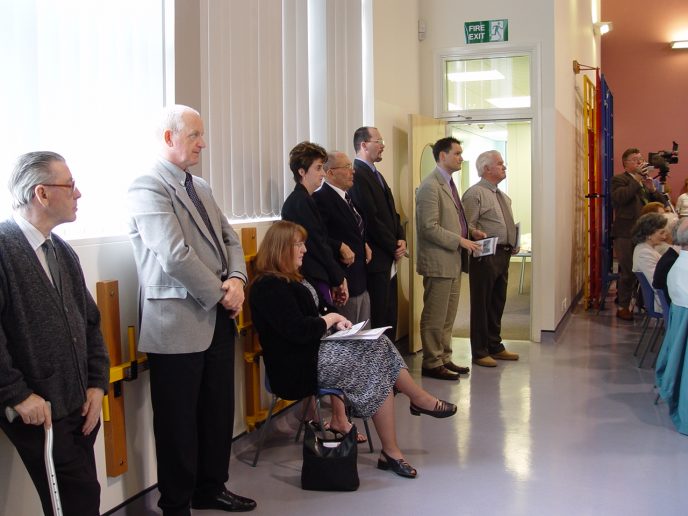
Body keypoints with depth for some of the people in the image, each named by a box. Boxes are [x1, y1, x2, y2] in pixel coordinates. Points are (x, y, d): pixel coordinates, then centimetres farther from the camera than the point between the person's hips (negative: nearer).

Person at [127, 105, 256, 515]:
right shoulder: (148, 189, -13)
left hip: (217, 318, 8)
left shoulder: (200, 188, 15)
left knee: (219, 410, 17)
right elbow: (175, 256, -21)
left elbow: (229, 239, 15)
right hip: (178, 323, -8)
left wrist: (236, 279, -5)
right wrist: (220, 293, -13)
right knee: (179, 420, 4)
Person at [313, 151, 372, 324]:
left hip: (361, 278, 9)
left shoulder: (347, 196, 15)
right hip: (345, 280, -9)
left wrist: (364, 244, 10)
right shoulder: (321, 198, -15)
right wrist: (340, 247, -21)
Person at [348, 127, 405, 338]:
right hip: (376, 261, -10)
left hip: (389, 260, 10)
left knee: (389, 318, 13)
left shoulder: (376, 175, 17)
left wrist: (401, 239, 2)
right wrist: (394, 248, -10)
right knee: (377, 320, -3)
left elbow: (391, 212, 19)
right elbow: (372, 219, -19)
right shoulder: (357, 175, -15)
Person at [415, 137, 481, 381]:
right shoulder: (430, 186, -16)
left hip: (454, 261, 10)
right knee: (435, 317, 0)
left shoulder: (448, 184, 15)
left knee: (448, 316, 16)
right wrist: (460, 241, -19)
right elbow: (430, 228, -21)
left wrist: (471, 231, 8)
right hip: (438, 262, -10)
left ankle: (444, 358, 26)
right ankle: (432, 363, 9)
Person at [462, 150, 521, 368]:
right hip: (485, 256, -8)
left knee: (497, 304, 16)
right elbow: (468, 227, -15)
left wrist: (513, 245, 11)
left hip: (503, 255, 9)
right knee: (481, 305, -1)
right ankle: (480, 352, 8)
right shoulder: (475, 193, -9)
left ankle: (495, 347, 28)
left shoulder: (504, 197, 19)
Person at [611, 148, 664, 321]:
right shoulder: (619, 179, -4)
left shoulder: (645, 180, 18)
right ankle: (623, 307, 5)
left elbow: (661, 202, 15)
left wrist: (652, 188, -3)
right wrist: (637, 179, -19)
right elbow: (619, 198, -24)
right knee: (628, 272, -5)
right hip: (626, 234, -7)